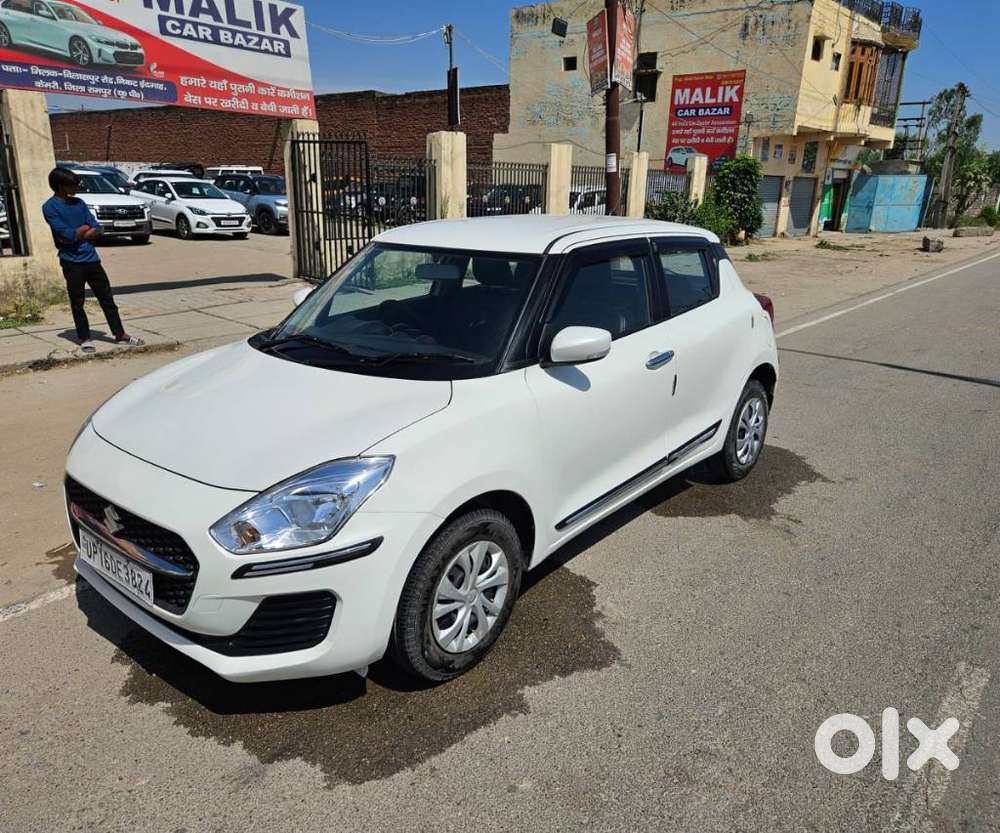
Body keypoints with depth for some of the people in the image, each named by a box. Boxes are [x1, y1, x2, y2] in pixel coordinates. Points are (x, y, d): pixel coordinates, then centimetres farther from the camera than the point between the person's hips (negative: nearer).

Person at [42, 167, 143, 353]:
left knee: (107, 297, 7)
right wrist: (84, 228, -2)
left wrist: (77, 235, -10)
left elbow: (98, 230, 4)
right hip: (71, 262, -5)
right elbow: (67, 235, -16)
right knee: (77, 302, 5)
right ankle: (85, 339, 14)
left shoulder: (79, 203, 11)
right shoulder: (50, 207, -6)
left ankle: (120, 334, 13)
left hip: (91, 258, 5)